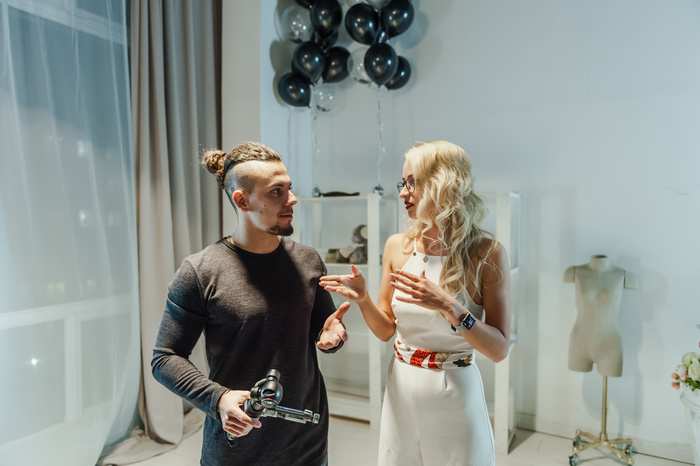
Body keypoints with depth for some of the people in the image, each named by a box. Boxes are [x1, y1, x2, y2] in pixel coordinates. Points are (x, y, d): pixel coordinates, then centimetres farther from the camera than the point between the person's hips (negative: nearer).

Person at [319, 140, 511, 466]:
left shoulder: (485, 253, -13)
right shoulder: (398, 246, -3)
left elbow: (499, 350, -12)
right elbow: (385, 330, 4)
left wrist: (448, 308, -26)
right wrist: (363, 298, -14)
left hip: (455, 394, -3)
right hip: (401, 389, 4)